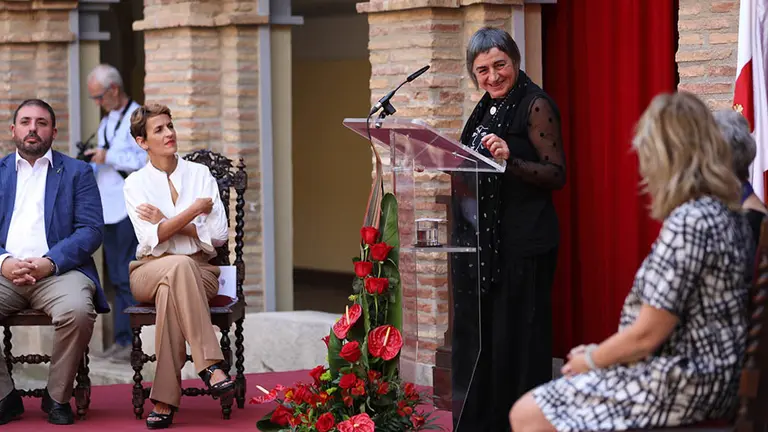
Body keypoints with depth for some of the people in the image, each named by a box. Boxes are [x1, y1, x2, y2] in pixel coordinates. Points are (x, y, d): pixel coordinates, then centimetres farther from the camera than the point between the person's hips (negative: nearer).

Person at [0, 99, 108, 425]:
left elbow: (91, 230, 2)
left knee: (77, 311, -34)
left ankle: (58, 397, -11)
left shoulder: (77, 172, 15)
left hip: (58, 271, -2)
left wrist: (50, 262, -13)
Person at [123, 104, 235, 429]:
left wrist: (168, 223, -5)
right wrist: (196, 208, -7)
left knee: (169, 291, -37)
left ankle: (165, 400, -40)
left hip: (199, 271, 1)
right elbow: (151, 238, -9)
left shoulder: (200, 174, 11)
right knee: (179, 265, -38)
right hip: (149, 270, -1)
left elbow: (219, 234, 0)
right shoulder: (136, 183, 7)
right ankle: (210, 365, -44)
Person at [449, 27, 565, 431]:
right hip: (480, 238, 8)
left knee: (516, 335, -5)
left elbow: (556, 174, -14)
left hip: (522, 243, -8)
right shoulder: (486, 109, 15)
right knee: (476, 332, 11)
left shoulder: (535, 106, -9)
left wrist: (509, 160, -27)